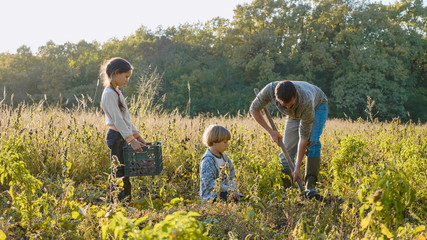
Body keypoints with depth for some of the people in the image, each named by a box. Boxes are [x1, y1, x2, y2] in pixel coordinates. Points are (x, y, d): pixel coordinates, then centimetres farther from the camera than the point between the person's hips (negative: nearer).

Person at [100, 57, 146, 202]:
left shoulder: (117, 92, 17)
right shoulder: (109, 93, -14)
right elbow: (118, 120, -21)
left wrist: (137, 135, 17)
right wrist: (131, 140, -25)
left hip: (123, 137, 10)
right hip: (117, 137, -10)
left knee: (125, 174, 11)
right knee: (119, 174, -7)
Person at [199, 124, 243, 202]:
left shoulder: (224, 156, 11)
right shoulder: (207, 161, -16)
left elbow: (231, 174, 11)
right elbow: (210, 183, -21)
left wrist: (233, 188, -8)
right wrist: (228, 189, -24)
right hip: (211, 195, -8)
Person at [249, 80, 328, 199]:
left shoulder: (306, 101, -45)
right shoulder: (270, 89, -38)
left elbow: (304, 137, -37)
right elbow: (253, 110, -17)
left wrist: (297, 168, -33)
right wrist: (270, 131, -18)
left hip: (318, 106, -4)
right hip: (296, 113, 4)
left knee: (312, 142, -28)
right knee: (287, 149, -5)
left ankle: (310, 185, -31)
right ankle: (284, 188, 3)